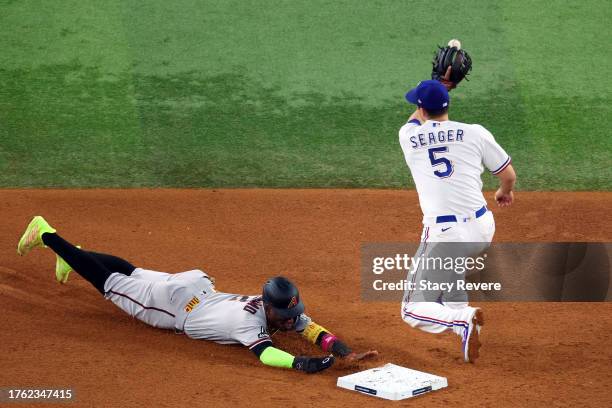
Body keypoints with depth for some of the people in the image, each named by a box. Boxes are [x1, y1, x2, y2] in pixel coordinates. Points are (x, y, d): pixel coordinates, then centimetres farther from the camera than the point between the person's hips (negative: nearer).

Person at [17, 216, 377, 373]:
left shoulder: (288, 309, -18)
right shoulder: (249, 318, -39)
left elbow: (313, 329, -21)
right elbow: (263, 352, -54)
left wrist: (344, 351, -39)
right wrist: (301, 363, -65)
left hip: (196, 286, 6)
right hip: (171, 301, -6)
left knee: (130, 274, 29)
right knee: (107, 279, 12)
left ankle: (74, 255, 51)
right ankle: (47, 235, 26)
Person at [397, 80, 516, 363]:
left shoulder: (408, 137, 2)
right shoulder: (475, 133, 1)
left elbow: (415, 120, 28)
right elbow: (508, 175, 11)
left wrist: (433, 93, 38)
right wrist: (505, 191, 33)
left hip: (444, 236, -4)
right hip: (483, 230, 4)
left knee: (413, 311, 4)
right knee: (447, 259, 39)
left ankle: (463, 320, -21)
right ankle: (458, 312, 29)